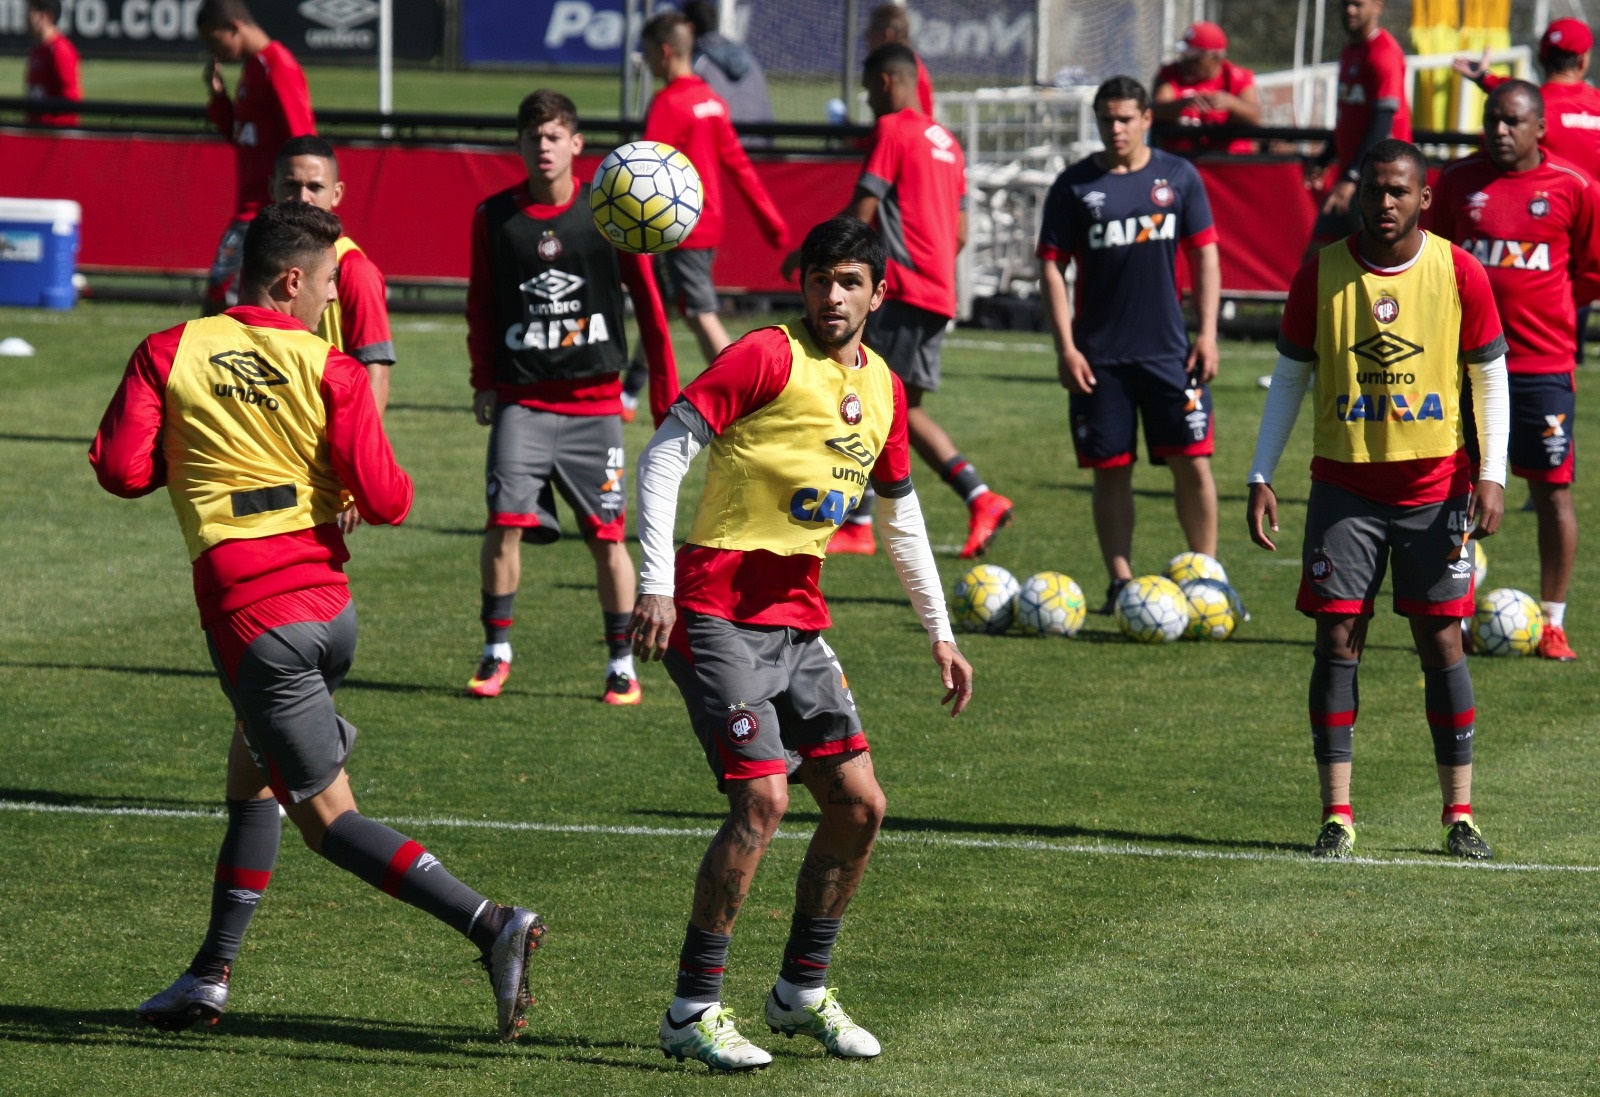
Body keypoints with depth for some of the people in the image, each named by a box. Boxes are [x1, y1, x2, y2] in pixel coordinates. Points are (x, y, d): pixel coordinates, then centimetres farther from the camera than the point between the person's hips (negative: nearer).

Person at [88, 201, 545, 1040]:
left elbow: (119, 469, -6)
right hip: (330, 603, 4)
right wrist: (390, 492, 14)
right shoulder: (330, 370, -3)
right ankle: (211, 977, 27)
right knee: (253, 777, 24)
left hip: (251, 616, -4)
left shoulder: (167, 355, -3)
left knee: (329, 816, -4)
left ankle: (492, 926, -22)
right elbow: (384, 499, -9)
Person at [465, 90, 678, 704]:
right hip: (521, 399, 1)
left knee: (606, 534, 0)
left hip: (595, 401, -1)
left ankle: (622, 665, 11)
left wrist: (665, 396, 3)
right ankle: (496, 653, 2)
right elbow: (481, 307, 13)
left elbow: (648, 303, 4)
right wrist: (484, 383, 5)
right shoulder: (494, 217, 2)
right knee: (505, 520, -12)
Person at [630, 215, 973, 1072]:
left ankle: (803, 992, 22)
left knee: (859, 803, 5)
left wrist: (940, 633, 24)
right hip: (721, 610, -8)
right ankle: (693, 1011, -9)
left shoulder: (883, 388, 12)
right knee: (763, 797, -17)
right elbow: (665, 454, -14)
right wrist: (655, 584, -22)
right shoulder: (767, 358, -10)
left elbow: (901, 518, 25)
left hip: (800, 622, 8)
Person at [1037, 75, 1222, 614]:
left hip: (1169, 349, 0)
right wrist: (1066, 348, -7)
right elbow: (1052, 267, 1)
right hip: (1100, 356, 0)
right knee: (1110, 468, 3)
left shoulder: (1179, 177, 5)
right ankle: (1120, 582, 11)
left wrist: (1207, 335, -1)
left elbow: (1205, 255, 7)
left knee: (1193, 463, -2)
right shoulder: (1074, 186, 1)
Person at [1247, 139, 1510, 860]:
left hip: (1435, 484, -1)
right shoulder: (1321, 274, -2)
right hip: (1344, 485, 1)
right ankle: (1336, 814, 1)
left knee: (1441, 641, 0)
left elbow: (1491, 376, 4)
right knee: (1338, 641, -3)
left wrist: (1491, 475, -5)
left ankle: (1460, 814, 8)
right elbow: (1289, 376, 6)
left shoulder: (1459, 274, -3)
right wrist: (1261, 476, 1)